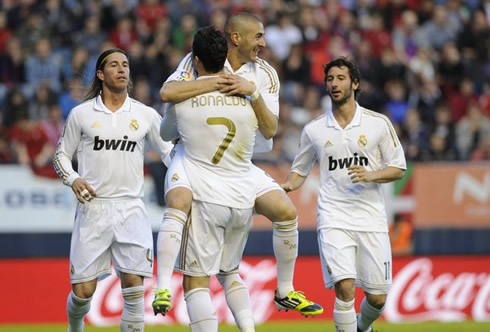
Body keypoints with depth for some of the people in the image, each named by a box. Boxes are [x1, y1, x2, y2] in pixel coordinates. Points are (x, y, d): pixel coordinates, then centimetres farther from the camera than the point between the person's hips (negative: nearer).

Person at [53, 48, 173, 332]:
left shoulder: (146, 115, 7)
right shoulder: (81, 114, 5)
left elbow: (169, 151, 15)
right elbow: (62, 154, 13)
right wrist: (73, 179, -6)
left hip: (131, 209, 1)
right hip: (93, 207, -1)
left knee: (134, 286, -8)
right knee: (83, 291, -1)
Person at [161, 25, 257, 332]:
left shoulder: (183, 97, -4)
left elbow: (165, 134, 17)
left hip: (204, 199, -4)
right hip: (243, 200, 4)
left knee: (196, 279, -3)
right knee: (230, 272, 23)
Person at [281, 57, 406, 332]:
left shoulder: (379, 123, 2)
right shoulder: (314, 130, 6)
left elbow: (398, 169, 5)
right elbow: (300, 171, 17)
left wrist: (369, 175, -14)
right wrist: (286, 186, -6)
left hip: (371, 218, 0)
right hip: (334, 219, 0)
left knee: (377, 297, 4)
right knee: (344, 287, -20)